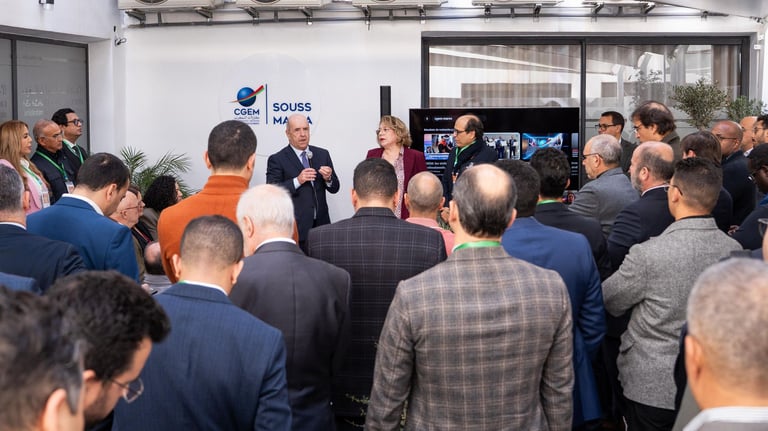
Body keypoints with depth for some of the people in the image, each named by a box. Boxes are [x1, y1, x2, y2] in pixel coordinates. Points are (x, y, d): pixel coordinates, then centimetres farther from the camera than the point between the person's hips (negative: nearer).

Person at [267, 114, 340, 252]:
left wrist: (328, 178, -10)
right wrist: (297, 181, -20)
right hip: (295, 227, -4)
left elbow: (334, 188, 12)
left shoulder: (322, 154, 11)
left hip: (320, 224, 4)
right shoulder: (277, 160, -2)